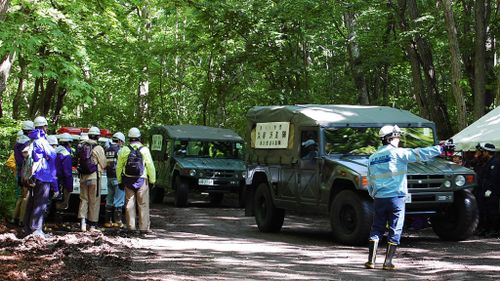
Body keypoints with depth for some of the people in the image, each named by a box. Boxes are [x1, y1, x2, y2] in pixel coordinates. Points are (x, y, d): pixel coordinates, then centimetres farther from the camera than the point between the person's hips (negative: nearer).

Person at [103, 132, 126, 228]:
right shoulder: (120, 150, -11)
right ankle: (117, 221, -1)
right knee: (118, 200, -2)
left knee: (109, 200, 12)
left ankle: (108, 221, 15)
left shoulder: (107, 150, 10)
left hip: (109, 177, 7)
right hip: (118, 178, -7)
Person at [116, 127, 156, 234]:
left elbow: (119, 167, 5)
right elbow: (150, 166, -4)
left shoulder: (124, 150, 2)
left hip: (128, 180, 2)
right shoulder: (144, 150, -4)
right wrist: (152, 180, 4)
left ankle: (131, 226, 7)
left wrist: (120, 181, 12)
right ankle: (144, 227, 1)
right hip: (141, 180, -2)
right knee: (143, 204, 2)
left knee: (130, 204, 7)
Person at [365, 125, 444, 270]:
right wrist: (440, 149, -5)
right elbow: (420, 154, -11)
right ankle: (388, 262, 3)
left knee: (376, 229, 12)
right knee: (395, 230, 4)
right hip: (396, 198, -5)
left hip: (379, 198, 5)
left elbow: (370, 182, 14)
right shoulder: (397, 153, -7)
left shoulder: (372, 158, 10)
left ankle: (371, 260, 7)